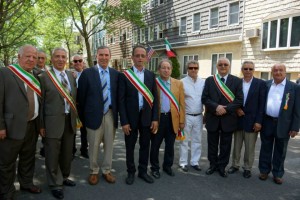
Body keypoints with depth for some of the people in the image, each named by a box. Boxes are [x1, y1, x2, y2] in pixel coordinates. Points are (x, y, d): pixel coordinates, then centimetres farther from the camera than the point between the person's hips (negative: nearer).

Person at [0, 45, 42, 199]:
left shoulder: (35, 76, 10)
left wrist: (40, 123, 8)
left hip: (32, 125, 6)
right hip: (13, 126, -6)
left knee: (29, 158, 20)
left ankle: (26, 183, 38)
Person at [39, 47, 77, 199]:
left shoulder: (71, 76, 8)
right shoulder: (44, 77, -6)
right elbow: (41, 102, -7)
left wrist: (76, 117, 9)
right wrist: (41, 124, -8)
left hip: (70, 120, 5)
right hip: (53, 121, -5)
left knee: (67, 153, 18)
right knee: (53, 154, 7)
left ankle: (64, 177, 37)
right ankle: (55, 184, 24)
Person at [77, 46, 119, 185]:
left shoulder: (116, 74, 4)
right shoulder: (87, 73, -2)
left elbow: (118, 95, 8)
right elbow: (81, 96, 0)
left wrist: (117, 113, 4)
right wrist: (83, 116, 0)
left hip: (111, 114, 2)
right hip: (94, 114, -2)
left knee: (109, 145, 12)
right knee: (94, 146, 9)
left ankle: (107, 171, 29)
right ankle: (94, 172, 28)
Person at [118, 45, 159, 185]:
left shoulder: (151, 75, 4)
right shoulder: (124, 75, -5)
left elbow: (154, 98, 5)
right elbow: (121, 100, -8)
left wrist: (155, 118, -1)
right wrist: (124, 121, -12)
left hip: (146, 117, 3)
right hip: (131, 117, -2)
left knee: (145, 145, 13)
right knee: (130, 147, 11)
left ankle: (143, 171, 30)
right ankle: (131, 172, 28)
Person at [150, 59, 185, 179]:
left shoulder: (178, 83, 4)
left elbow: (181, 104, 4)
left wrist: (182, 121, 1)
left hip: (172, 119, 2)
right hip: (157, 118, -2)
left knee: (170, 145, 14)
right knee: (155, 145, 9)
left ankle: (168, 166, 32)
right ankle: (155, 168, 26)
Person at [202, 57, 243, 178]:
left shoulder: (237, 81, 2)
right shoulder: (209, 80, 5)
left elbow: (239, 100, -5)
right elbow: (204, 98, -2)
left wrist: (226, 109, -16)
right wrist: (216, 107, -17)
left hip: (228, 118, -1)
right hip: (212, 118, 1)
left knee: (225, 145, 9)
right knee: (212, 144, 12)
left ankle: (222, 166, 25)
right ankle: (213, 164, 29)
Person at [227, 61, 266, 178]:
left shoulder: (261, 84, -4)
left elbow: (262, 104, -7)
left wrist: (258, 121, -12)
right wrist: (236, 108, -9)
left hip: (252, 121, -2)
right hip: (238, 120, 3)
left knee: (250, 148, 7)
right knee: (236, 146, 14)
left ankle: (247, 168, 23)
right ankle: (235, 165, 29)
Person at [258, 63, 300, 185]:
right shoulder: (265, 85, 3)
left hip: (283, 124, -1)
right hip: (267, 122, 2)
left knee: (280, 151, 10)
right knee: (265, 148, 12)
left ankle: (277, 174, 25)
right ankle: (264, 171, 27)